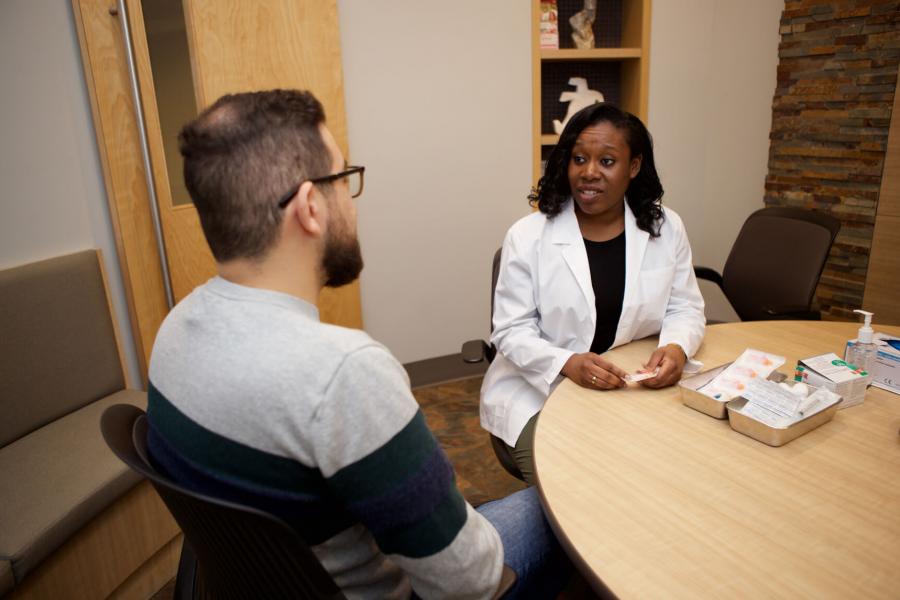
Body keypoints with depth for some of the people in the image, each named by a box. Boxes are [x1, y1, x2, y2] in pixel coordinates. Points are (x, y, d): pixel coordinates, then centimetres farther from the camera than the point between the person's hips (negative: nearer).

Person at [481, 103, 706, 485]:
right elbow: (512, 331, -8)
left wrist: (676, 348, -17)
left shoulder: (667, 228, 2)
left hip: (635, 386, 3)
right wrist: (567, 363, -26)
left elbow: (684, 309, 7)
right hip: (539, 389, -3)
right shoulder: (527, 236, -8)